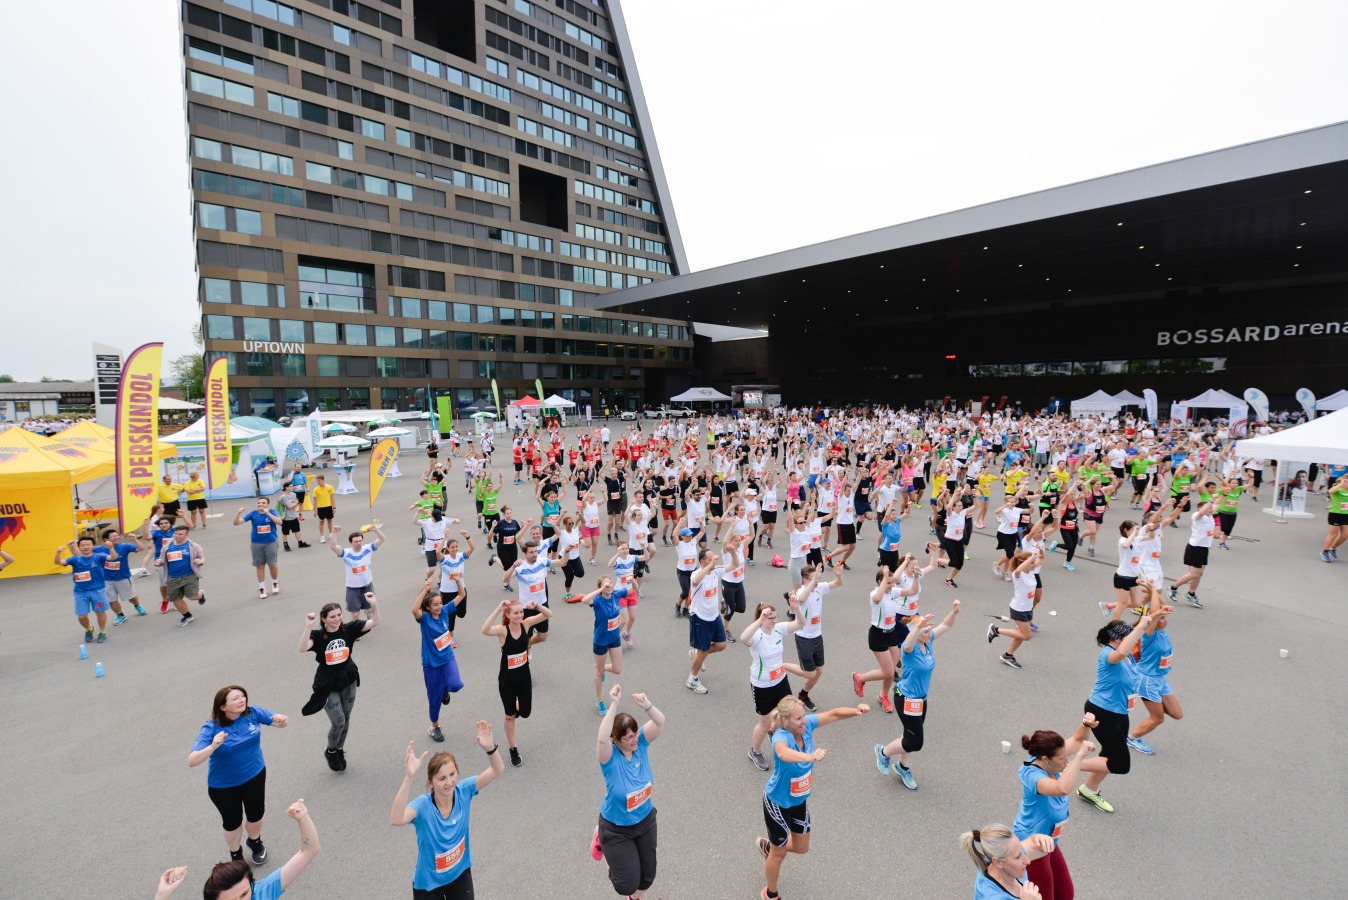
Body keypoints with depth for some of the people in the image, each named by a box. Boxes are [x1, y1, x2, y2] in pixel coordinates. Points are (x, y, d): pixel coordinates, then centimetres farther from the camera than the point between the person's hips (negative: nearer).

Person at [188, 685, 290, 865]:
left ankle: (255, 843, 53)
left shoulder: (252, 713, -18)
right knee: (232, 822, 19)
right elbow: (191, 761, -30)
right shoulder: (211, 729, -25)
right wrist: (213, 747, -48)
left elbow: (282, 722, -9)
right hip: (223, 785, -2)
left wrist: (281, 720, -33)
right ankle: (236, 855, 49)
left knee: (256, 814, 20)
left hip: (255, 776, 2)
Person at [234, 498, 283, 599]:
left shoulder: (272, 512, -6)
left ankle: (275, 583, 26)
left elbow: (279, 522, -24)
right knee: (260, 566, 7)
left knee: (272, 564, 1)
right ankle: (261, 588, 20)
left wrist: (268, 513, -30)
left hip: (271, 542, -2)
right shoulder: (253, 514, -2)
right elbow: (236, 522, -3)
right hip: (257, 544, 2)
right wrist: (238, 513, -21)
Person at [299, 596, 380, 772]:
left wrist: (374, 605, -33)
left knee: (346, 721, 16)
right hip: (327, 685, -3)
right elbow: (302, 648, -37)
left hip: (348, 681, 3)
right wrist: (308, 626, -47)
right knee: (338, 722, -3)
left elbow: (374, 622, -18)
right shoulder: (317, 635, -17)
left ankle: (340, 750, 42)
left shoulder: (348, 629, -11)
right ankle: (330, 752, 28)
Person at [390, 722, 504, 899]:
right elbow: (396, 820, -47)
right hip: (428, 882, -2)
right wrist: (409, 778, -59)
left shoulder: (463, 791, -19)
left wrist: (490, 748, -44)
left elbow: (497, 770, -24)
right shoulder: (423, 806, -27)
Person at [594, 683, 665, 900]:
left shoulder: (640, 744, -18)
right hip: (617, 829, -4)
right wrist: (613, 705, -61)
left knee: (647, 876, 19)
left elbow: (660, 723, -30)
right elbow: (602, 739, -53)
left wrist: (647, 706, -50)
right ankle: (601, 838, 29)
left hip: (645, 820, 4)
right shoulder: (610, 757, -30)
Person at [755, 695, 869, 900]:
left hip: (800, 800, 6)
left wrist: (856, 711, -34)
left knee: (801, 847, 22)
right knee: (780, 852, 17)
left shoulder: (806, 725, -19)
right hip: (778, 802, -6)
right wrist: (810, 757, -78)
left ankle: (767, 845, 51)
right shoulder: (781, 736, -38)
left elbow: (834, 714, -16)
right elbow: (783, 753, -62)